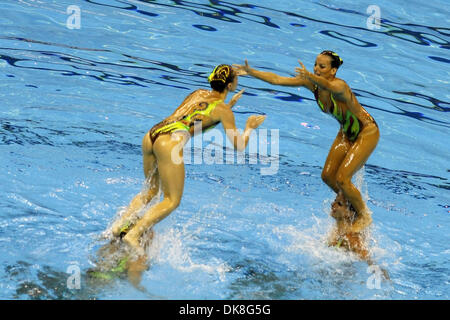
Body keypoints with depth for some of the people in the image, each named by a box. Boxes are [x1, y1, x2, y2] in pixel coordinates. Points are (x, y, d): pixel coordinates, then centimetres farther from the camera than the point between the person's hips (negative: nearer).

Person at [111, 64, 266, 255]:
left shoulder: (199, 93, 25)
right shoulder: (223, 110, 7)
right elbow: (239, 146, 8)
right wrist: (250, 127, 27)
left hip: (151, 136, 7)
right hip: (170, 142, -7)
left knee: (152, 191, 25)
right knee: (172, 201, 3)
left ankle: (121, 224, 11)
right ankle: (133, 234, -11)